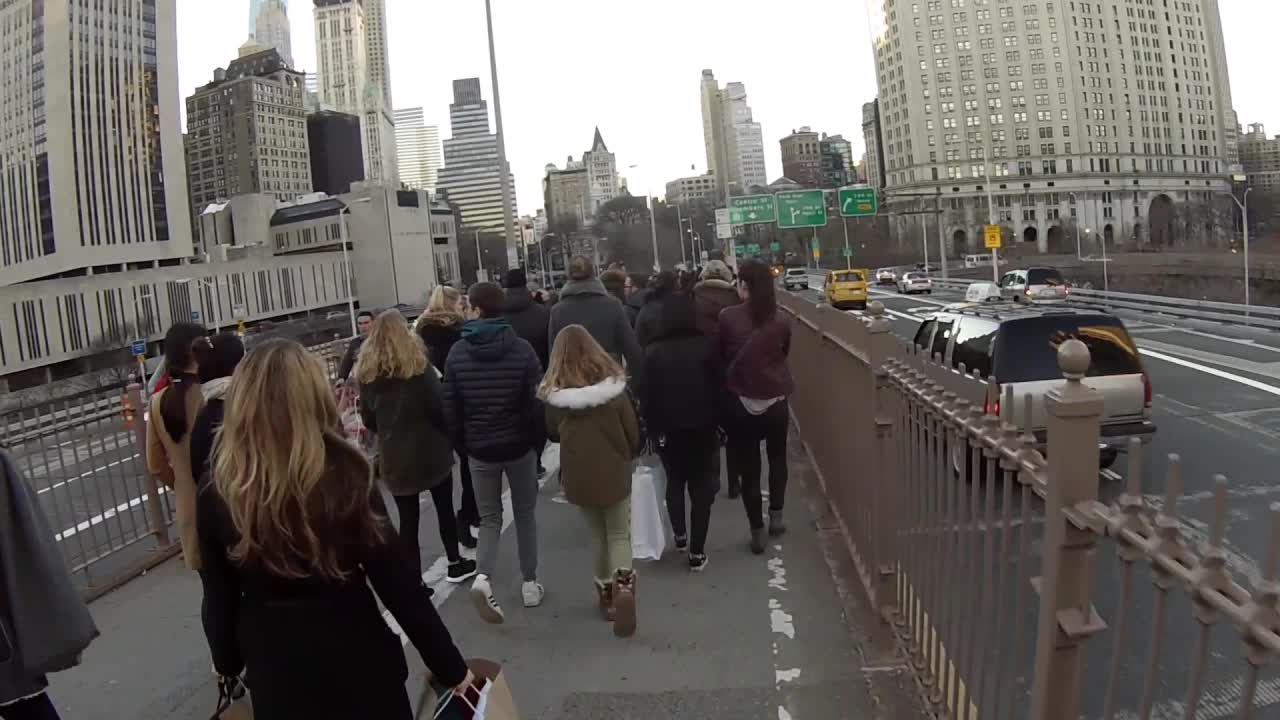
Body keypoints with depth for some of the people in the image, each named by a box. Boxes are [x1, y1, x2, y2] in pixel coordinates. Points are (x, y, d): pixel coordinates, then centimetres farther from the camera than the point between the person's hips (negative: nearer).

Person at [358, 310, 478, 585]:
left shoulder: (366, 371, 0)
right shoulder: (417, 364, -11)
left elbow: (367, 419, 6)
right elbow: (438, 406, -12)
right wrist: (449, 436, 3)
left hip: (394, 457, 2)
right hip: (429, 450, -2)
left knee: (407, 519, 7)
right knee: (444, 507, 17)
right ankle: (455, 564, 30)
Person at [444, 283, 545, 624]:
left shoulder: (457, 353, -6)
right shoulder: (521, 349, -10)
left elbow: (451, 407, -2)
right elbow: (536, 401, -9)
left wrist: (461, 444, 11)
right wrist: (538, 439, 5)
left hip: (480, 449, 1)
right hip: (519, 445, 0)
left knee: (490, 517, 12)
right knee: (525, 514, 16)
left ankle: (483, 577, -10)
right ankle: (530, 583, 21)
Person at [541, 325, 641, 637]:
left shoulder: (554, 393, -10)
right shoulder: (613, 386, -12)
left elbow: (552, 433, 6)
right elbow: (633, 431, -3)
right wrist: (628, 456, 16)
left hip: (578, 475, 1)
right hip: (614, 472, -1)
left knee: (599, 536, 19)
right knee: (619, 535, 12)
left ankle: (607, 593, 29)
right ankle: (624, 586, -11)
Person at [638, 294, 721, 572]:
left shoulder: (653, 351, -8)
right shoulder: (706, 347, -9)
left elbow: (646, 396, -6)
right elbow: (718, 389, -5)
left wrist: (652, 429, 4)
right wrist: (720, 424, 6)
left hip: (668, 430, 1)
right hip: (702, 429, -1)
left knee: (674, 482, 25)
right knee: (701, 487, 10)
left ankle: (679, 535, 28)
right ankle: (697, 553, 12)